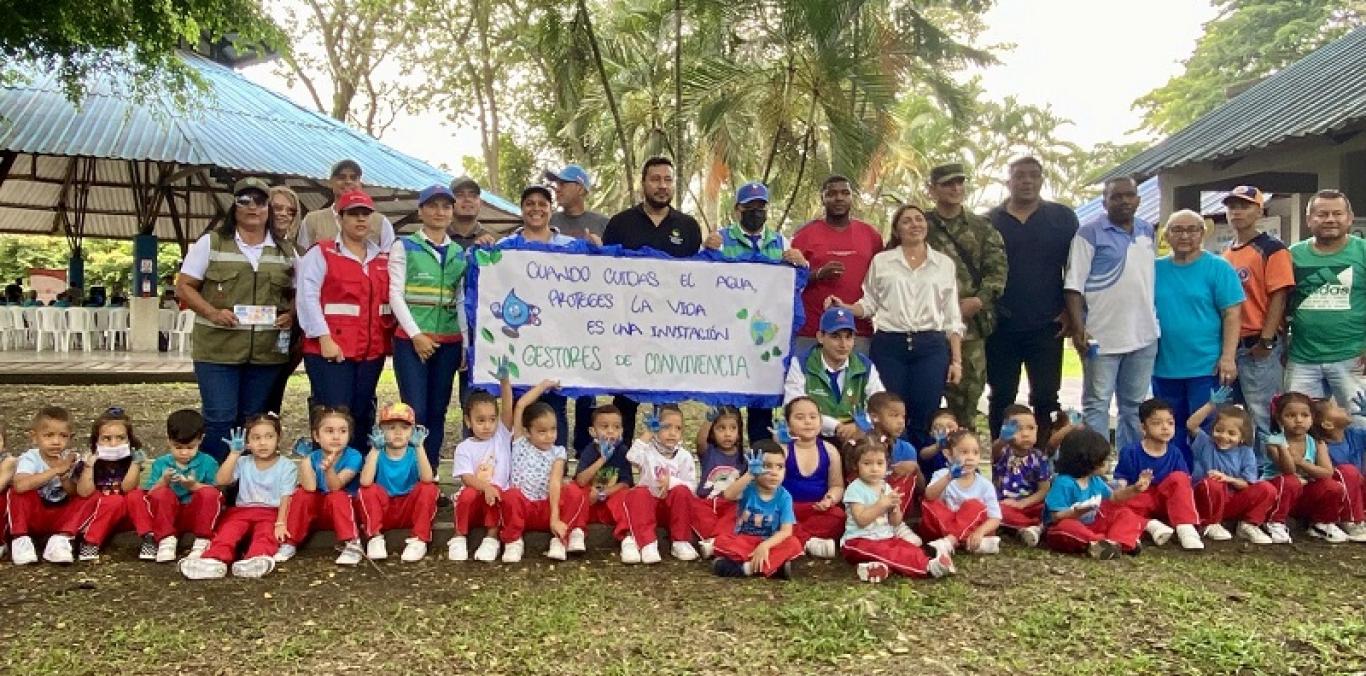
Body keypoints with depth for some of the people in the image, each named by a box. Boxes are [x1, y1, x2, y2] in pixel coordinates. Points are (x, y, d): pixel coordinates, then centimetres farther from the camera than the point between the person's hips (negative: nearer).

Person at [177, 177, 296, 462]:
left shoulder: (286, 250, 11)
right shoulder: (211, 243, 2)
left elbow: (297, 293, 15)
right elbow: (184, 286, 1)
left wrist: (290, 315, -6)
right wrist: (212, 313, -15)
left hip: (266, 351, 3)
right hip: (217, 348, -3)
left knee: (252, 422, 11)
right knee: (219, 420, -5)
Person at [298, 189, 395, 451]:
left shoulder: (383, 258, 15)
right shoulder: (320, 253, 0)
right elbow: (308, 298, -8)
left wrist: (392, 336, 3)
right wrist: (324, 339, -16)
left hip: (372, 350, 5)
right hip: (331, 349, -5)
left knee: (362, 417, 11)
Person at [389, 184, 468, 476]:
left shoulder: (459, 253, 14)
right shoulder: (404, 246, 4)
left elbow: (462, 300, 13)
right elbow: (395, 294, -3)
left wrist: (466, 342, 6)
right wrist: (416, 334, -12)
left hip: (449, 341, 4)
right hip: (411, 338, -3)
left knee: (437, 412, 6)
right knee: (416, 411, -9)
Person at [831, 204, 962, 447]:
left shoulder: (945, 264, 10)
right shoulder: (881, 261, 9)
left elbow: (953, 317, 9)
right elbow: (870, 304, 12)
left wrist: (956, 360, 3)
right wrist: (844, 308, -8)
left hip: (931, 347, 1)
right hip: (889, 345, 0)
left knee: (924, 422, 0)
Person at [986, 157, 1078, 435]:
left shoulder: (1062, 217, 5)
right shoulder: (990, 221, 6)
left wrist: (1070, 312, -4)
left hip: (1046, 326, 0)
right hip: (1001, 327, 1)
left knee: (1046, 397, 1)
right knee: (1001, 397, 7)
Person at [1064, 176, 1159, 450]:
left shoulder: (1147, 231, 12)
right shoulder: (1090, 233, -6)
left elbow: (1151, 277, 21)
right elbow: (1073, 285, -11)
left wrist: (1155, 320, 15)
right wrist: (1078, 329, -18)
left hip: (1143, 335, 6)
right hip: (1102, 337, -6)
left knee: (1134, 405, 13)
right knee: (1097, 405, -1)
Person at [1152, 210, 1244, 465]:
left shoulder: (1218, 268, -3)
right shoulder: (1155, 269, 7)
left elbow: (1232, 315, -7)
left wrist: (1228, 357, -14)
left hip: (1207, 368, -4)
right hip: (1164, 368, 4)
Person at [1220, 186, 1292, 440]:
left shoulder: (1272, 249, -5)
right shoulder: (1225, 252, 14)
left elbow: (1278, 297, -11)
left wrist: (1266, 342, -16)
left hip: (1258, 346, -7)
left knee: (1262, 418, -5)